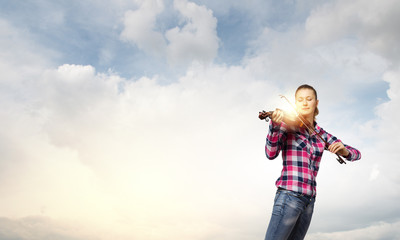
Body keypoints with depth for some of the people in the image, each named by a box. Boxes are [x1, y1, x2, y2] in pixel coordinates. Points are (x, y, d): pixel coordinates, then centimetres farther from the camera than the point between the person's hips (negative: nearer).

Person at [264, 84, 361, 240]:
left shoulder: (321, 134, 14)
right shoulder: (288, 125, 1)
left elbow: (356, 154, 13)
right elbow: (271, 154, -14)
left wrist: (344, 150, -11)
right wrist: (275, 126, -31)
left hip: (309, 200, 5)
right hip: (289, 195, -5)